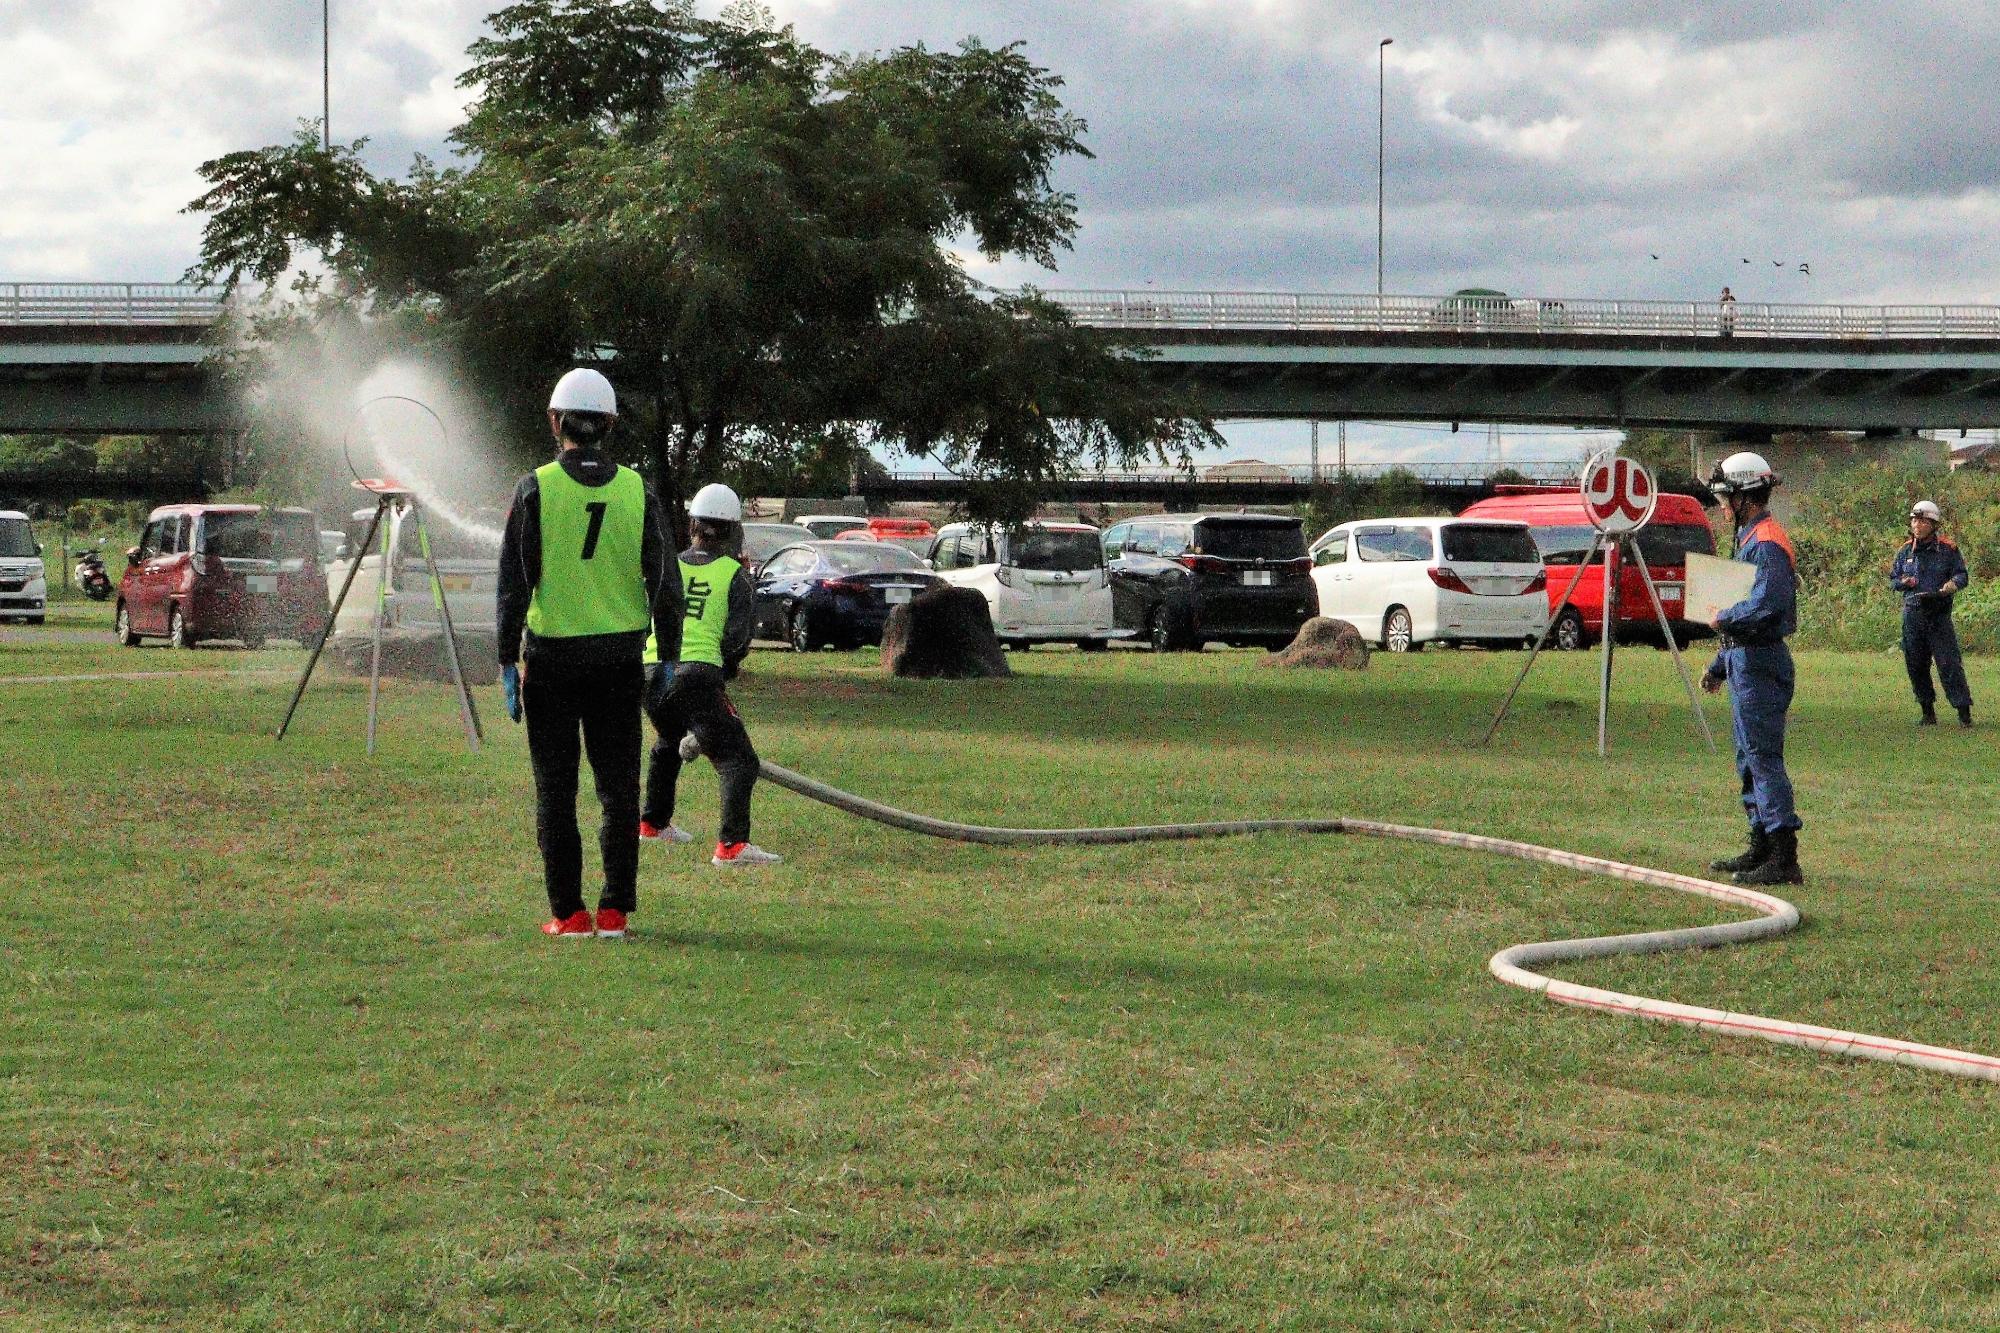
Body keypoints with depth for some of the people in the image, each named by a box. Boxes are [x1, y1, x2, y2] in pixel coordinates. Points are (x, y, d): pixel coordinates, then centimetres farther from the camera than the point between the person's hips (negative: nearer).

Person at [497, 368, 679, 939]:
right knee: (619, 786, 7)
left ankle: (568, 913, 5)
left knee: (556, 790, 5)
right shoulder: (637, 491, 1)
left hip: (551, 656, -2)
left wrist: (507, 662, -1)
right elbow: (665, 583, 2)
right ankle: (614, 912, 6)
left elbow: (514, 583, -7)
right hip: (619, 656, 2)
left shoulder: (536, 489, -6)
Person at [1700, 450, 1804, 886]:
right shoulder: (1750, 539, 18)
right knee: (1750, 760, 15)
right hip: (1746, 662, 11)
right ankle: (1761, 848, 21)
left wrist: (1722, 617, -14)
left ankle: (1784, 859, -14)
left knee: (1764, 758, -12)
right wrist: (1719, 665, 24)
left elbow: (1766, 604, -30)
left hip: (1760, 665, -11)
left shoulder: (1766, 544, -16)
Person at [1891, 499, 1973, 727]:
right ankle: (1928, 712, 17)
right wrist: (1903, 582, -6)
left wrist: (1952, 585, -20)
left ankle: (1964, 713, -6)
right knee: (1916, 665, 6)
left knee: (1949, 663, -9)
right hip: (1912, 613, 4)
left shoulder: (1947, 549, 0)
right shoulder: (1906, 551, 10)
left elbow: (1963, 575, 2)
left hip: (1939, 614, -4)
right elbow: (1893, 579, 18)